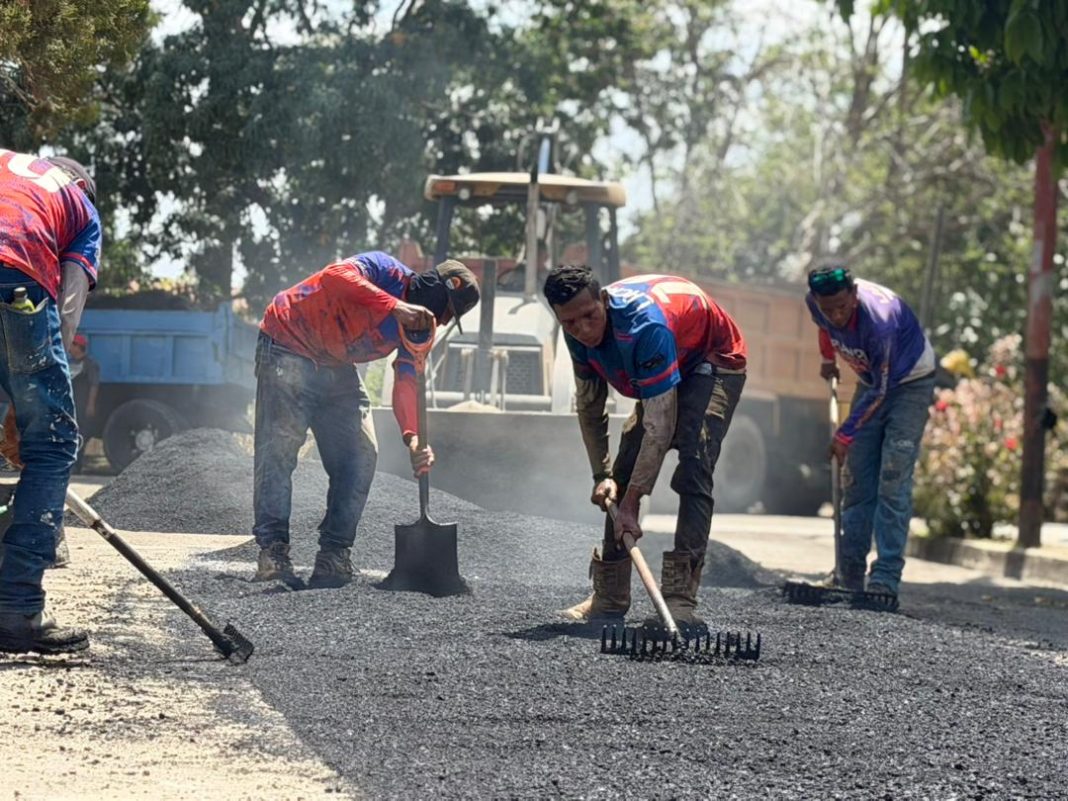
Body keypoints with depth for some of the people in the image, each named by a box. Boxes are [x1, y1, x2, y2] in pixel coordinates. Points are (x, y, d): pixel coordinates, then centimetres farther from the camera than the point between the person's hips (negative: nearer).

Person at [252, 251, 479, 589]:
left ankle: (333, 554, 0)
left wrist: (413, 438, -28)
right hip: (288, 351, -8)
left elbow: (407, 383, -10)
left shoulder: (418, 328, -1)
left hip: (338, 369, 8)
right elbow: (336, 277, -41)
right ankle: (273, 548, -15)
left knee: (361, 454, -3)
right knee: (279, 447, -16)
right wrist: (396, 308, -51)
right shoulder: (387, 271, -21)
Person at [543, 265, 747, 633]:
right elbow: (589, 408, -3)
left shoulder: (645, 325, -41)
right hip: (665, 375, 8)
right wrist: (602, 475, -12)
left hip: (715, 364, -8)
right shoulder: (579, 334, -18)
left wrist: (630, 503, -42)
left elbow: (660, 422, -41)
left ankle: (679, 598, -31)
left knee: (693, 467, -26)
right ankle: (609, 597, 9)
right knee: (623, 474, 1)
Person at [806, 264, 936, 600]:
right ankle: (850, 573, 4)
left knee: (893, 481, -16)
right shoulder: (815, 302, -18)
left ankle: (885, 578, -20)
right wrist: (828, 357, 23)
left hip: (909, 382, -7)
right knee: (856, 480, 1)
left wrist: (845, 435, -22)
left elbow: (881, 389, -27)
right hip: (872, 380, 7)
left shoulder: (879, 319, -37)